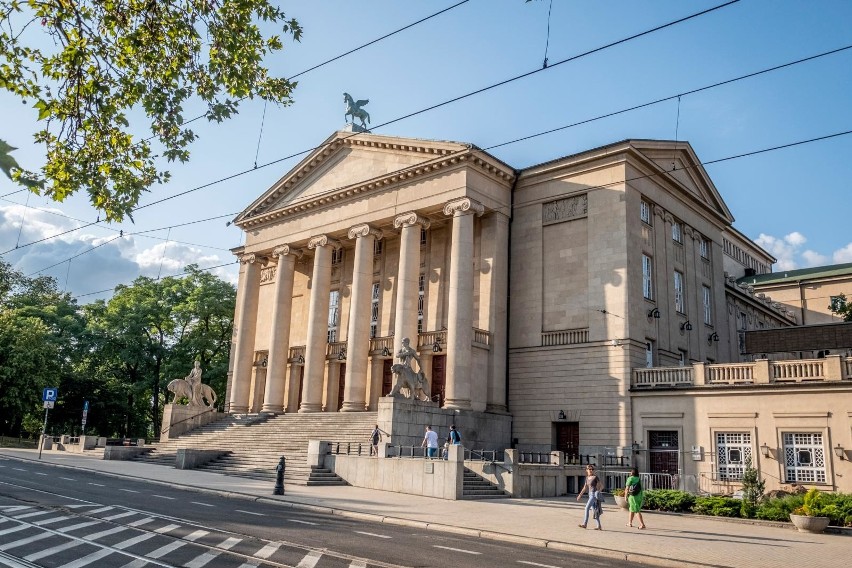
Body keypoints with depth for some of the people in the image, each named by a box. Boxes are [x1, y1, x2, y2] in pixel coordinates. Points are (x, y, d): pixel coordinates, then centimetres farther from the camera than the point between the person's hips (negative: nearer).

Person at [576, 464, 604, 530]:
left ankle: (584, 524, -11)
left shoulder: (595, 477, -8)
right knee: (594, 511, 7)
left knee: (587, 508, -13)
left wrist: (598, 492, -20)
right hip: (590, 495, 8)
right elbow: (585, 488, 19)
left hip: (595, 494, -8)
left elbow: (602, 486, -7)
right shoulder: (587, 478, 13)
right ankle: (599, 526, 11)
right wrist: (580, 495, 15)